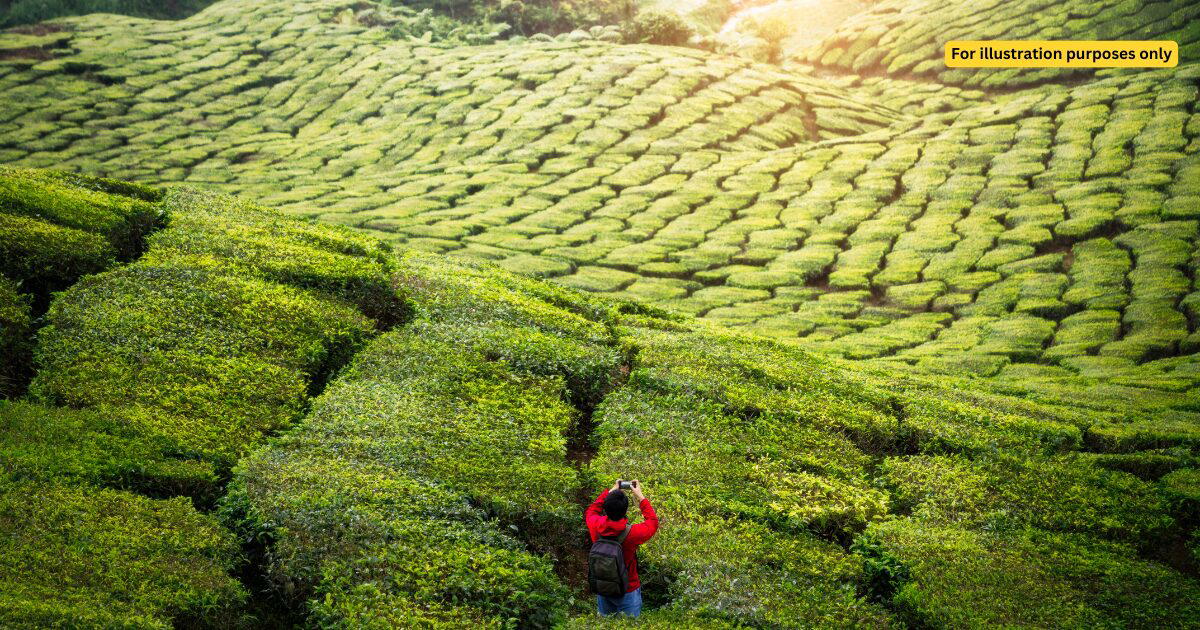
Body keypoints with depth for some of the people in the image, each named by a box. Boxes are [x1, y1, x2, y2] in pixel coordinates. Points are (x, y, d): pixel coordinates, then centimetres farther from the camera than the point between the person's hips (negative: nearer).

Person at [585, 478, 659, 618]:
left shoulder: (596, 527, -22)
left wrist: (610, 492, 5)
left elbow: (591, 511, 4)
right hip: (627, 593, -4)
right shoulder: (632, 533, -31)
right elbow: (653, 521, -9)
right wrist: (640, 496, -5)